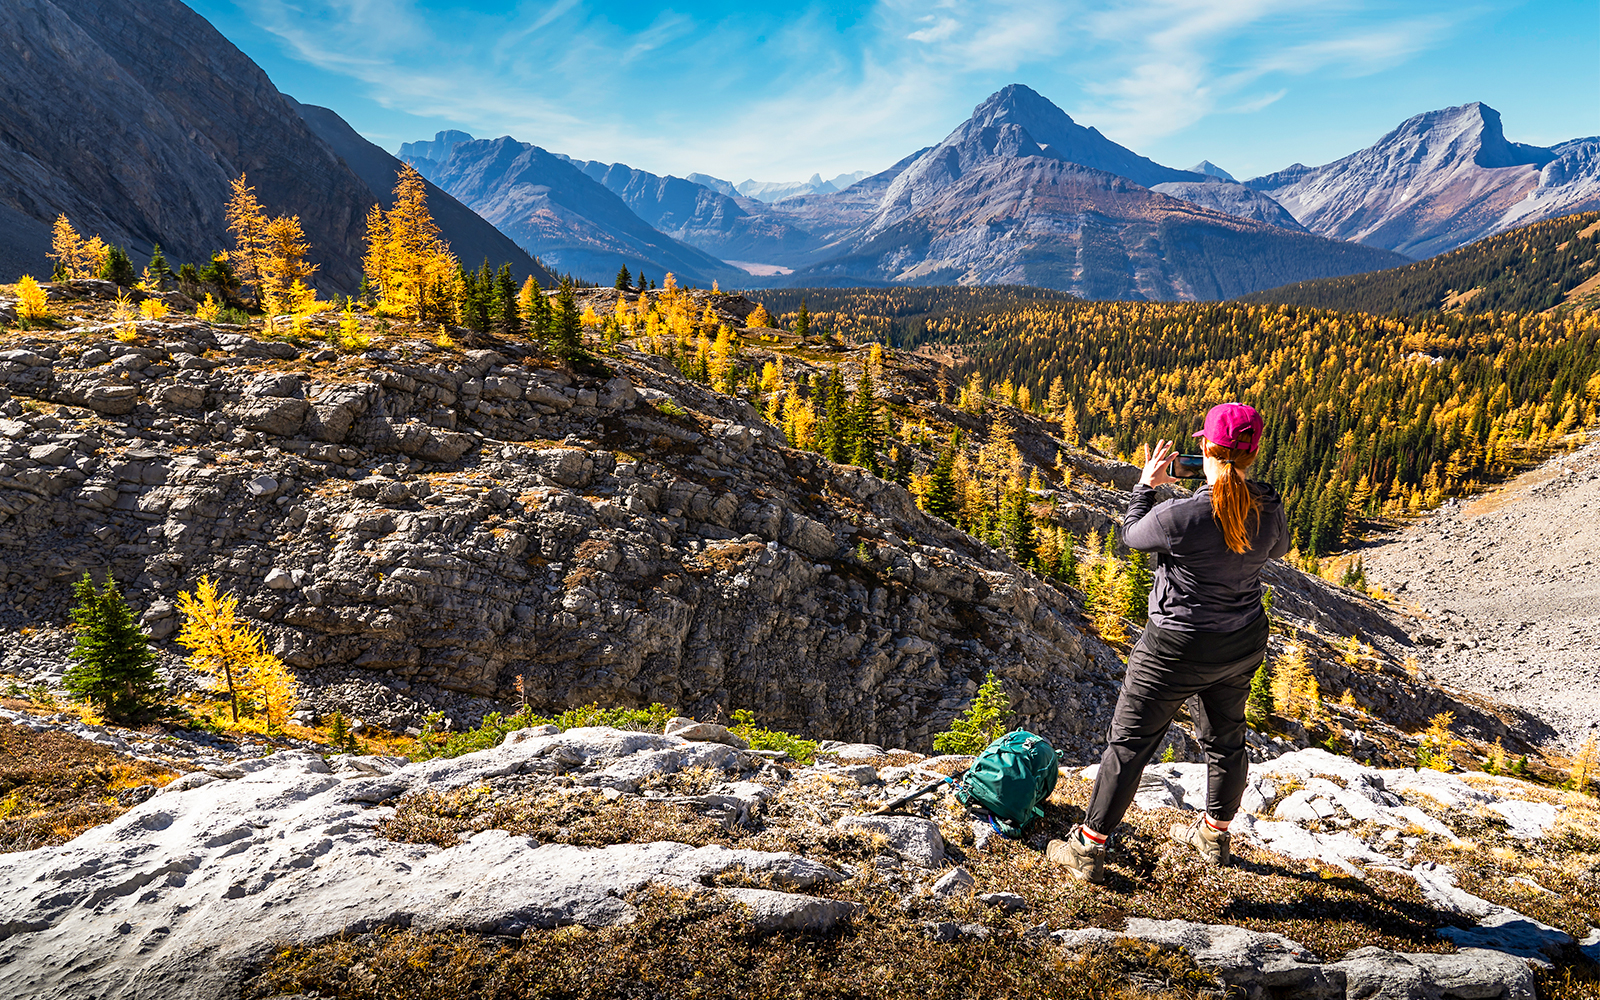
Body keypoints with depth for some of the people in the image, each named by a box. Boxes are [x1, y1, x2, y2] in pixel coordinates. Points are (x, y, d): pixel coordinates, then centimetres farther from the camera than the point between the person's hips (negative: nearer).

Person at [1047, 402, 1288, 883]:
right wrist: (1239, 486, 17)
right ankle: (1214, 834, 46)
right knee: (1225, 739, 24)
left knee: (1128, 743, 6)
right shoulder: (1269, 509, -10)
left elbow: (1132, 534, -7)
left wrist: (1146, 485, 6)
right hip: (1243, 646, 6)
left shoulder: (1179, 515, -28)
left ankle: (1088, 847, 15)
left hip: (1178, 649, -6)